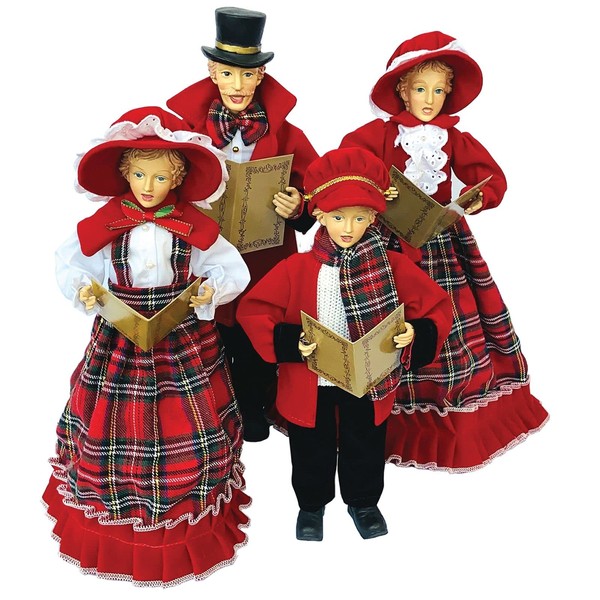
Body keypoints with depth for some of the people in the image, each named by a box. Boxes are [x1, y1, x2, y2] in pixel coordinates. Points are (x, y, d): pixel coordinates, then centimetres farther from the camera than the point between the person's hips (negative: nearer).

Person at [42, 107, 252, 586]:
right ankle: (114, 523, 31)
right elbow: (70, 262, 6)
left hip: (185, 342, 0)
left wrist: (211, 288, -19)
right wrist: (82, 289, -13)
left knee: (191, 425, 5)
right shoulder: (105, 223, -3)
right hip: (121, 342, 1)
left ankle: (195, 521, 28)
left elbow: (233, 269, 0)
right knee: (112, 424, 7)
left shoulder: (194, 225, -3)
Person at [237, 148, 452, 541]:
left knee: (365, 448, 20)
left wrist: (416, 334, -23)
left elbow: (436, 305, -4)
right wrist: (289, 341, -24)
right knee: (312, 450, 18)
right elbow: (253, 310, -11)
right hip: (310, 384, 0)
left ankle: (364, 502, 47)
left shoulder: (391, 266, -9)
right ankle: (312, 504, 44)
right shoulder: (298, 268, -12)